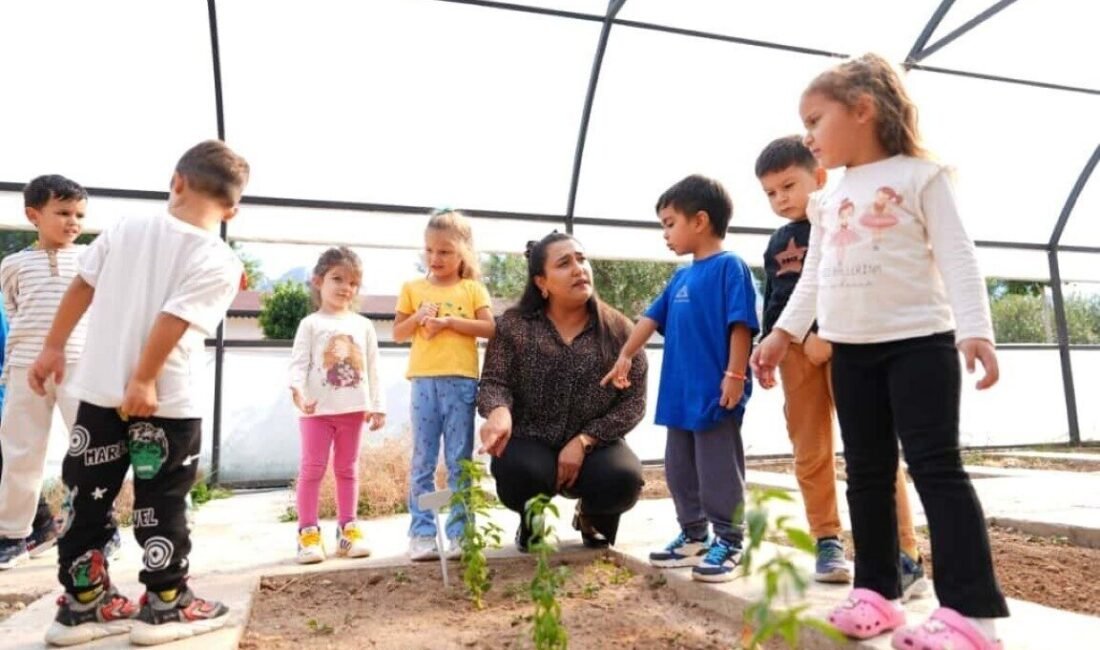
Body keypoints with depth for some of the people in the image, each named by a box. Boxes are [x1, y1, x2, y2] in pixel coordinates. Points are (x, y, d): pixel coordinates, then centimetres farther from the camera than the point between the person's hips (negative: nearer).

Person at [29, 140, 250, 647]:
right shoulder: (220, 261, -11)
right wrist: (144, 381, -16)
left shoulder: (125, 228, 5)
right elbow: (174, 321, -19)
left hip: (99, 390, 5)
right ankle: (166, 606, 18)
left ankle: (83, 605, 25)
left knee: (85, 498, 15)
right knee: (161, 505, 7)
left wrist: (53, 347, 16)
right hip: (166, 402, -5)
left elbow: (82, 287, 8)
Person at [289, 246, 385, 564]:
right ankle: (308, 532, 8)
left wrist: (377, 406, 5)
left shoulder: (363, 325, 10)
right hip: (318, 408, -3)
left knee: (348, 468, 11)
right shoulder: (311, 323, 1)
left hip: (353, 408, 3)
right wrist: (297, 391, -27)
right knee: (312, 468, 0)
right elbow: (299, 362, -8)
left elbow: (372, 369, 9)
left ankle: (347, 529, 18)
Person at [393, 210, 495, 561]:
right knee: (422, 463, 5)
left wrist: (449, 321, -11)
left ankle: (460, 533, 13)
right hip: (424, 382, 1)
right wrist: (417, 318, -7)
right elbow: (397, 333, 11)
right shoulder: (413, 288, 11)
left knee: (459, 462, 5)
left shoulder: (473, 289, 7)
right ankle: (422, 534, 12)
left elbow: (489, 328, -4)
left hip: (461, 381, -1)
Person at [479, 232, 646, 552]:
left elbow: (633, 401, -7)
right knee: (518, 472, -34)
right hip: (530, 443, -1)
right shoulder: (514, 325, -4)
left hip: (594, 446, 1)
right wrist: (499, 411, -33)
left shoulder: (618, 329, -4)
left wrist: (583, 441, -19)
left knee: (625, 479, -30)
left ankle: (592, 518, 12)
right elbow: (494, 382, -7)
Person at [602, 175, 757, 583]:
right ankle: (694, 536, 29)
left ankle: (728, 542, 16)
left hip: (716, 394, -8)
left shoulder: (730, 266, -9)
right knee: (680, 471, 15)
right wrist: (625, 357, 18)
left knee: (718, 472, 2)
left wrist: (735, 375, -19)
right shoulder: (681, 277, 15)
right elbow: (652, 318, 19)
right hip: (680, 393, 9)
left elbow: (741, 323, -15)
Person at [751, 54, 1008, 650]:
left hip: (919, 340, -6)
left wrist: (974, 329, -19)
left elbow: (956, 257, -8)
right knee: (867, 471, 7)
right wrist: (784, 332, 9)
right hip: (851, 350, 6)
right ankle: (877, 590, 16)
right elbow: (813, 277, 16)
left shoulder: (920, 176, -1)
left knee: (935, 465, -9)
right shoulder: (827, 201, 15)